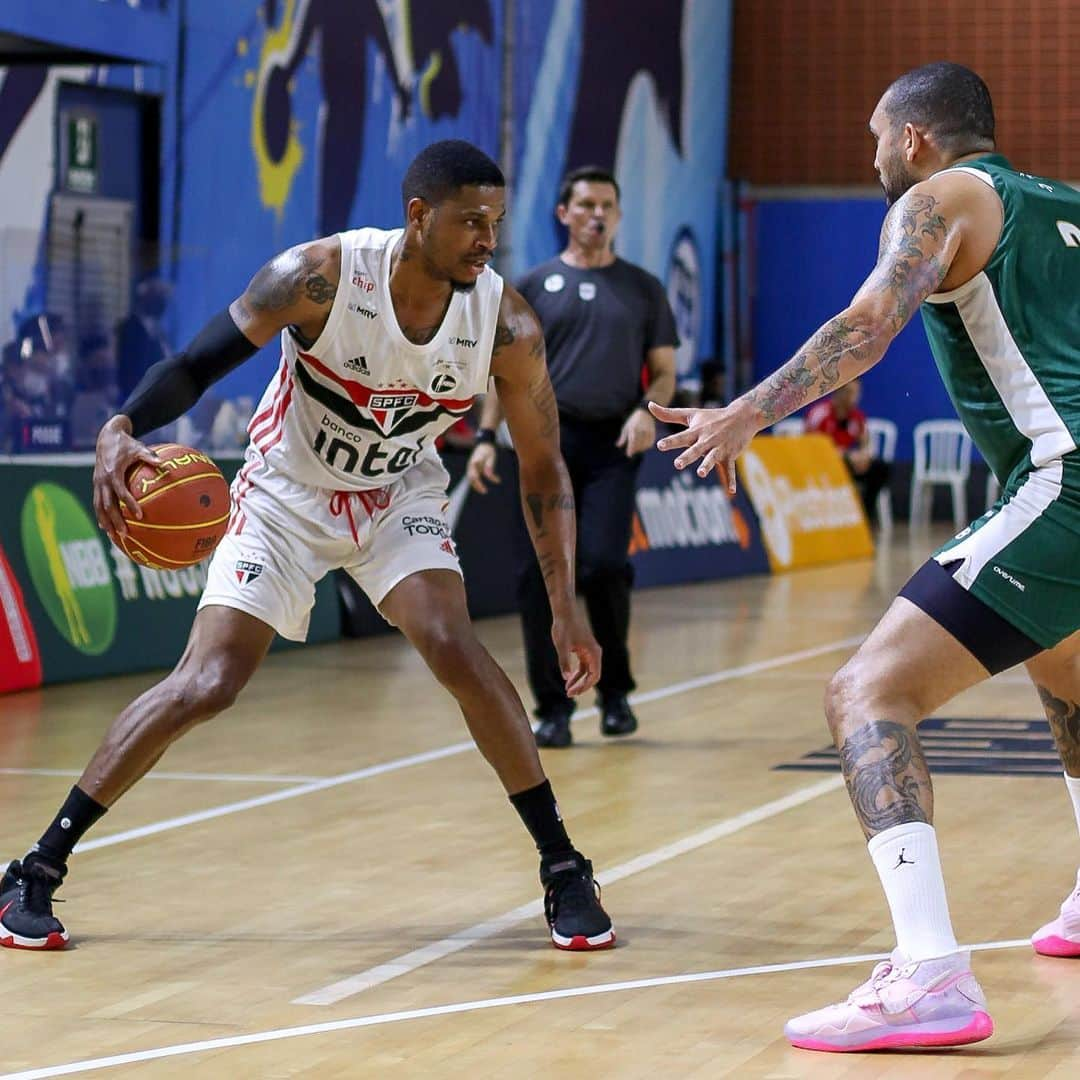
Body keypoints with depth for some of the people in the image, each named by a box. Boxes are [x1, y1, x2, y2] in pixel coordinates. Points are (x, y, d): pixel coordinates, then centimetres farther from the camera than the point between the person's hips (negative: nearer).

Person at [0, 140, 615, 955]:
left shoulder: (507, 324, -20)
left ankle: (564, 871, -7)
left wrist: (566, 607, -15)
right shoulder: (321, 276, -28)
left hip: (399, 498, 2)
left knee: (455, 650, -22)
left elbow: (544, 468, -10)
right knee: (206, 684, -12)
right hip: (286, 492, -2)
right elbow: (199, 363, -22)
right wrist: (123, 429, -42)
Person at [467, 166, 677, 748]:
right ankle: (552, 707, 6)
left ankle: (614, 689, 8)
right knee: (538, 575, -4)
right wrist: (486, 437, -2)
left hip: (612, 444, -1)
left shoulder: (643, 288, 11)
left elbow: (664, 371, 11)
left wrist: (648, 410, -10)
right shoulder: (535, 285, 10)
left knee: (603, 563, -15)